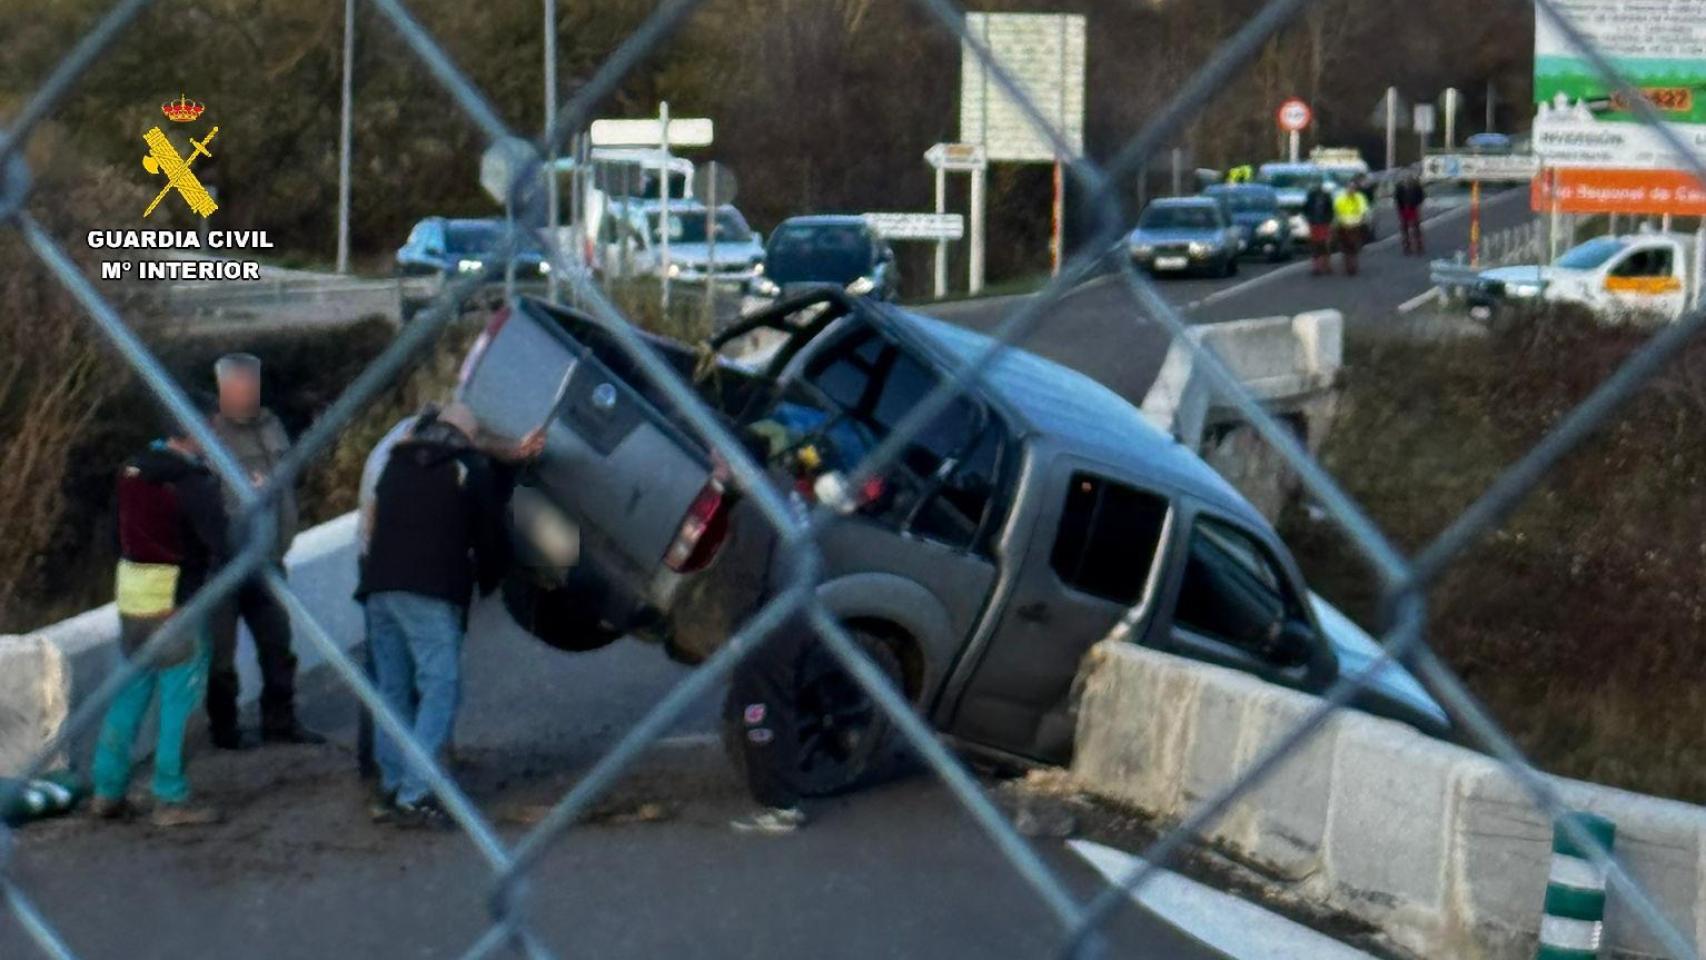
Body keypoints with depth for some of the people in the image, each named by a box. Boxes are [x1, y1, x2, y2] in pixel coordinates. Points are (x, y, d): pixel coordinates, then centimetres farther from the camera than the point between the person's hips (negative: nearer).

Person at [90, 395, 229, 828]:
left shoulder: (134, 469, 6)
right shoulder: (193, 481, -17)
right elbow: (221, 543, -18)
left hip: (132, 596, 7)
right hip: (177, 600, -7)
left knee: (130, 693, 15)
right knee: (179, 699, 1)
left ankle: (108, 791, 20)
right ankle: (170, 800, 6)